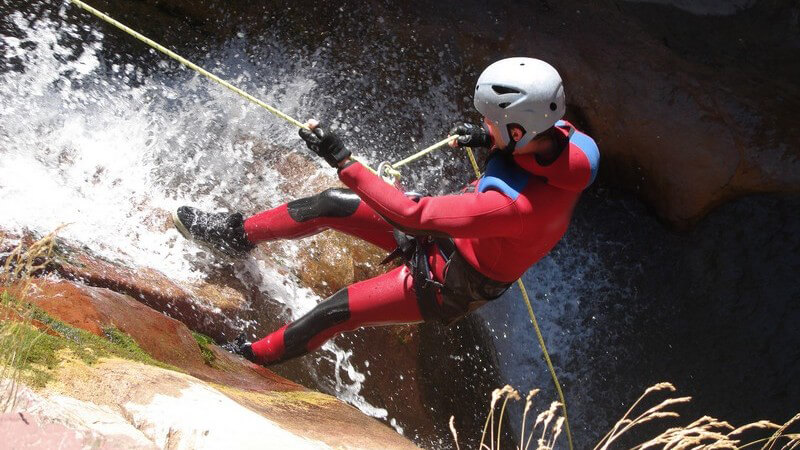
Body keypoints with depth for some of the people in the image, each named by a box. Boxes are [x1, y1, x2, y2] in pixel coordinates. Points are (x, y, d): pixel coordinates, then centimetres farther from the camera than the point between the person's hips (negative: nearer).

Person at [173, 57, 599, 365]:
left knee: (333, 312, -1)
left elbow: (412, 216, -39)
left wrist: (341, 159, -36)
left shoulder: (516, 204, -44)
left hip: (448, 283, -7)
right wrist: (488, 138, -10)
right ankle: (237, 233, 27)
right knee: (331, 205, 4)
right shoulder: (561, 133, -21)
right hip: (451, 230, 8)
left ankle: (255, 358, 28)